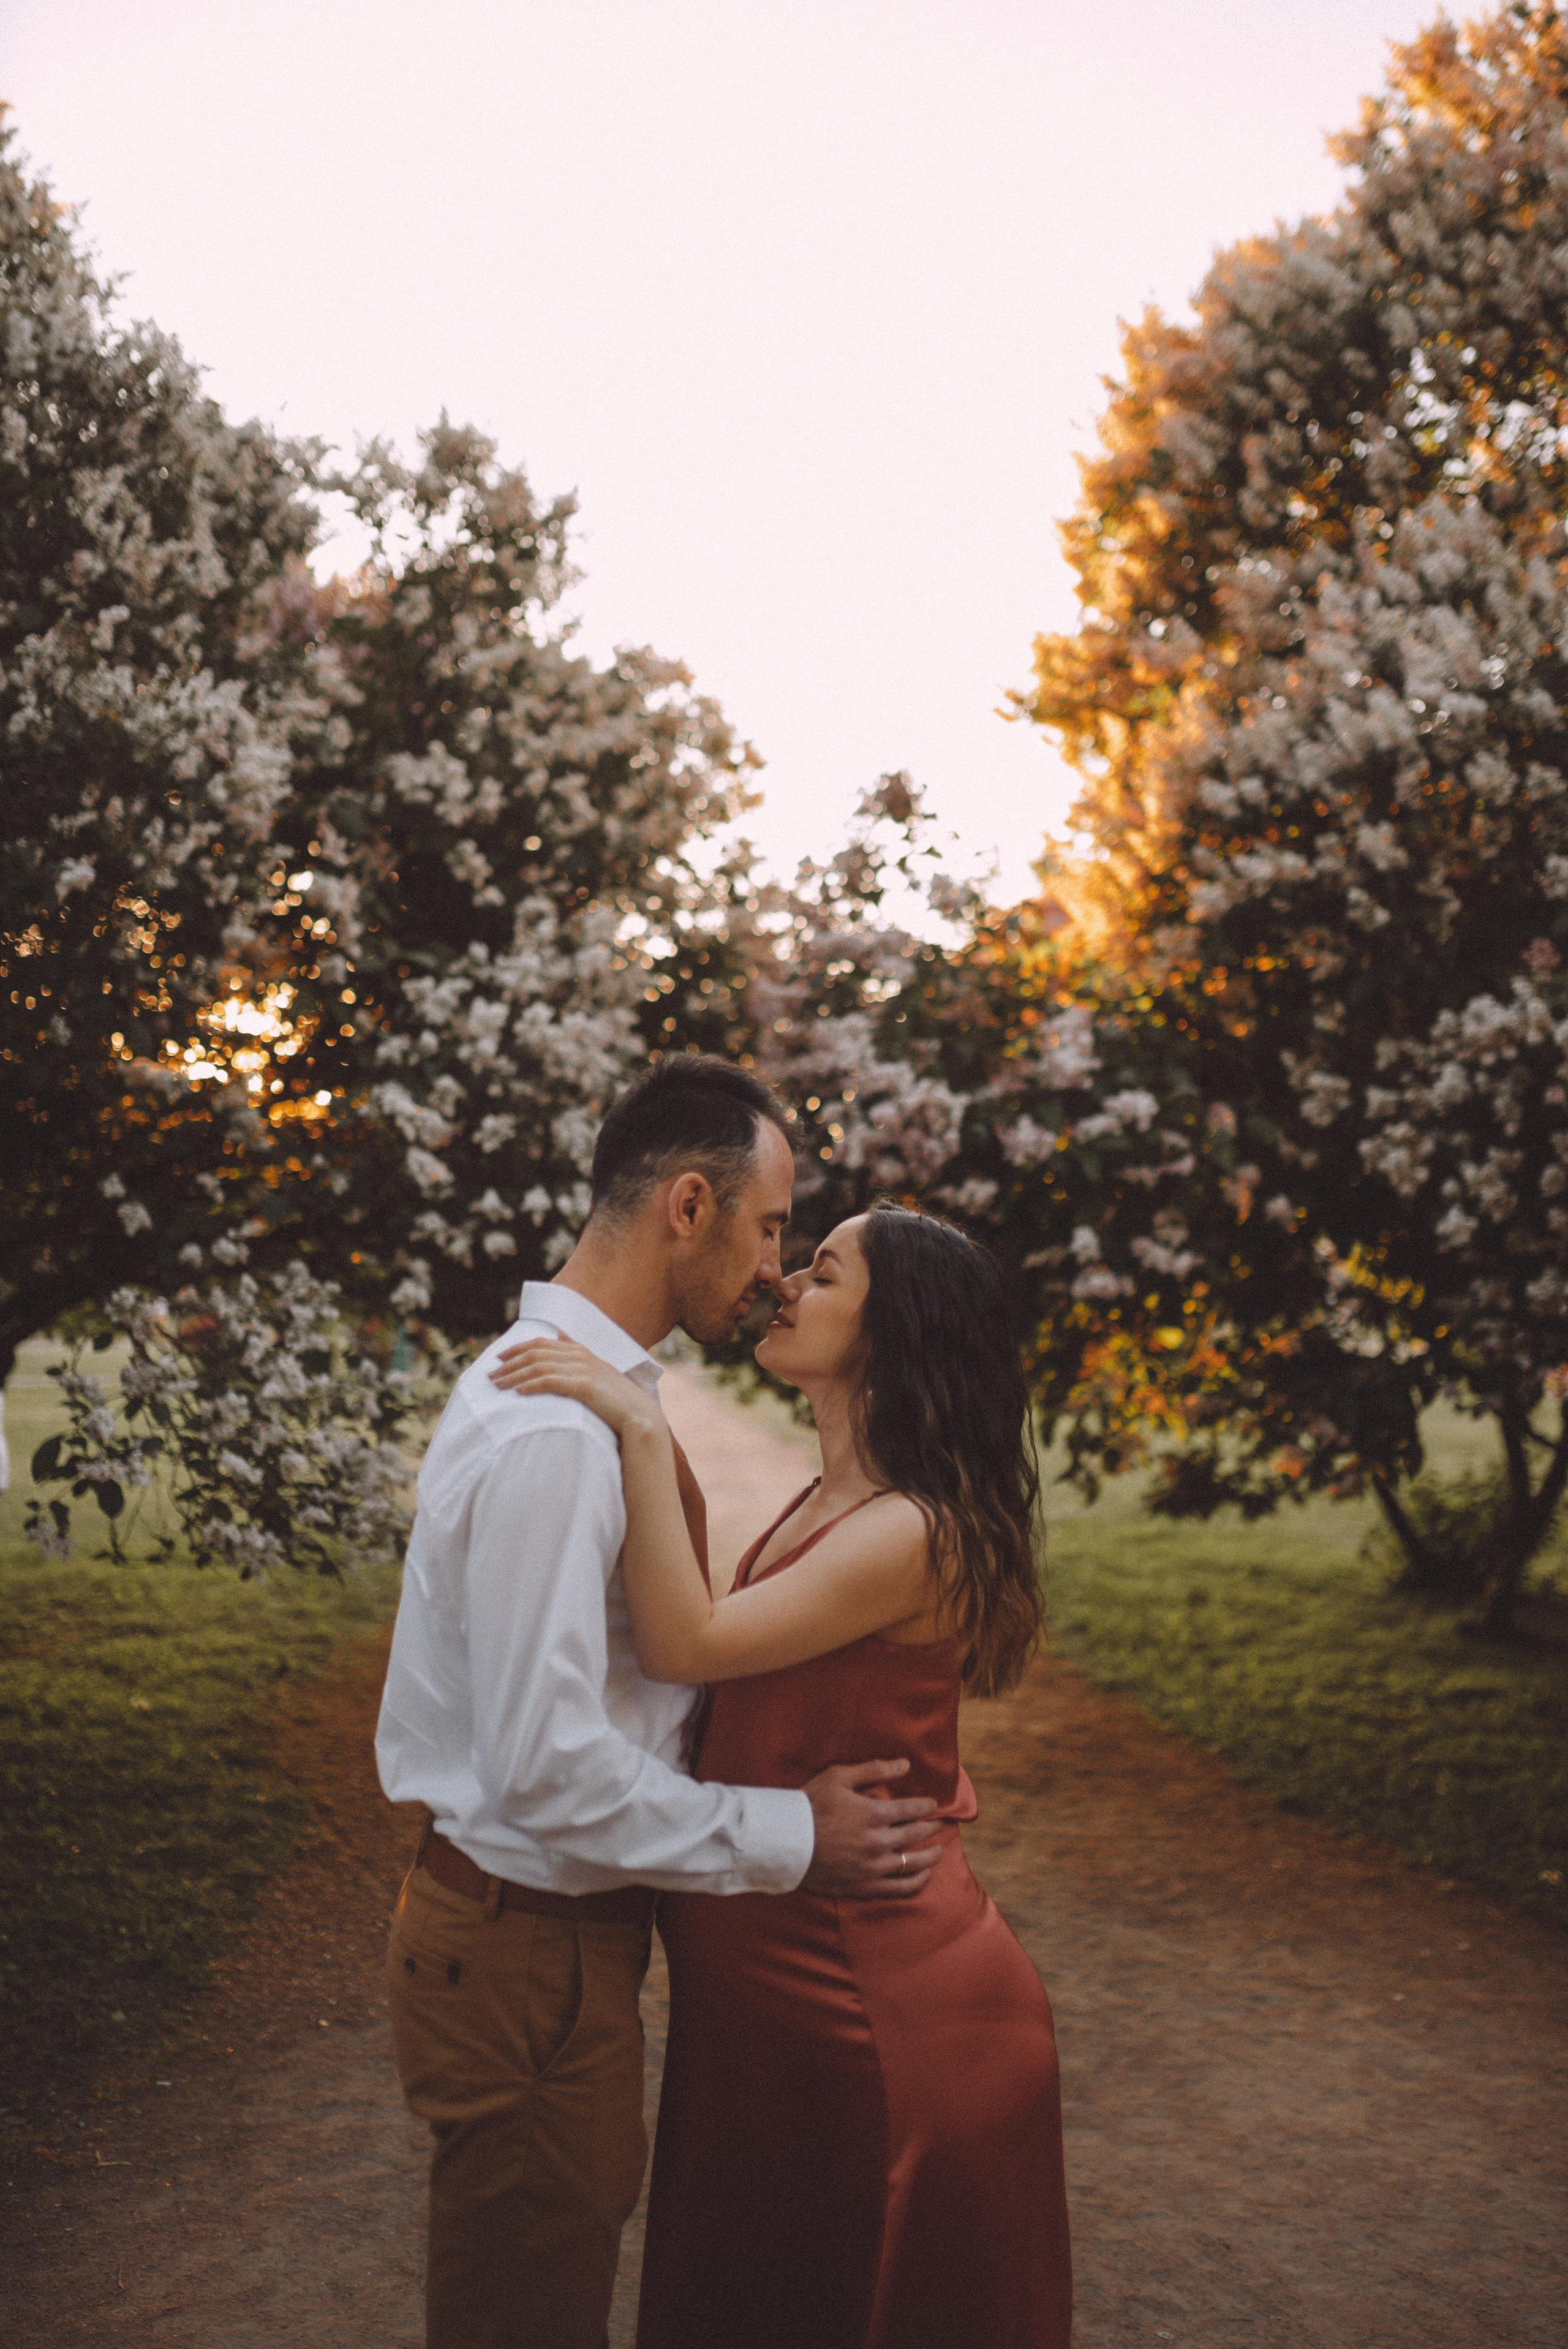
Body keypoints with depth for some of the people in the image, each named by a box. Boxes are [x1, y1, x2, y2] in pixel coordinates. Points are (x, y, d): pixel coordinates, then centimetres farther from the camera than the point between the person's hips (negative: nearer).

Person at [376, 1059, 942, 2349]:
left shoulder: (584, 1390, 8)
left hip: (569, 1931, 9)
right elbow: (548, 1771, -28)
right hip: (529, 1950, -9)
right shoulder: (555, 1432, -26)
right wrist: (792, 1836, -19)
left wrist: (834, 1754, 3)